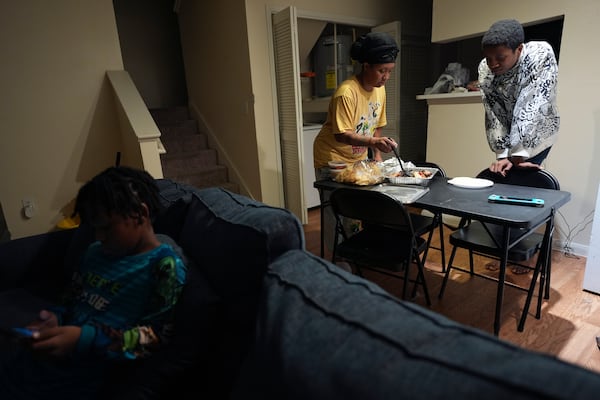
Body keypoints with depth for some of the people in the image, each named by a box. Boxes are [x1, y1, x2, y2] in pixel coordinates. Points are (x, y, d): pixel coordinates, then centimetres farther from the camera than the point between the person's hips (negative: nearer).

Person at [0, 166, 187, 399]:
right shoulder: (95, 252, 9)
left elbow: (157, 335, -16)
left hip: (96, 366, -6)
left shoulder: (165, 266, -14)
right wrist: (55, 317, -4)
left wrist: (85, 340, -25)